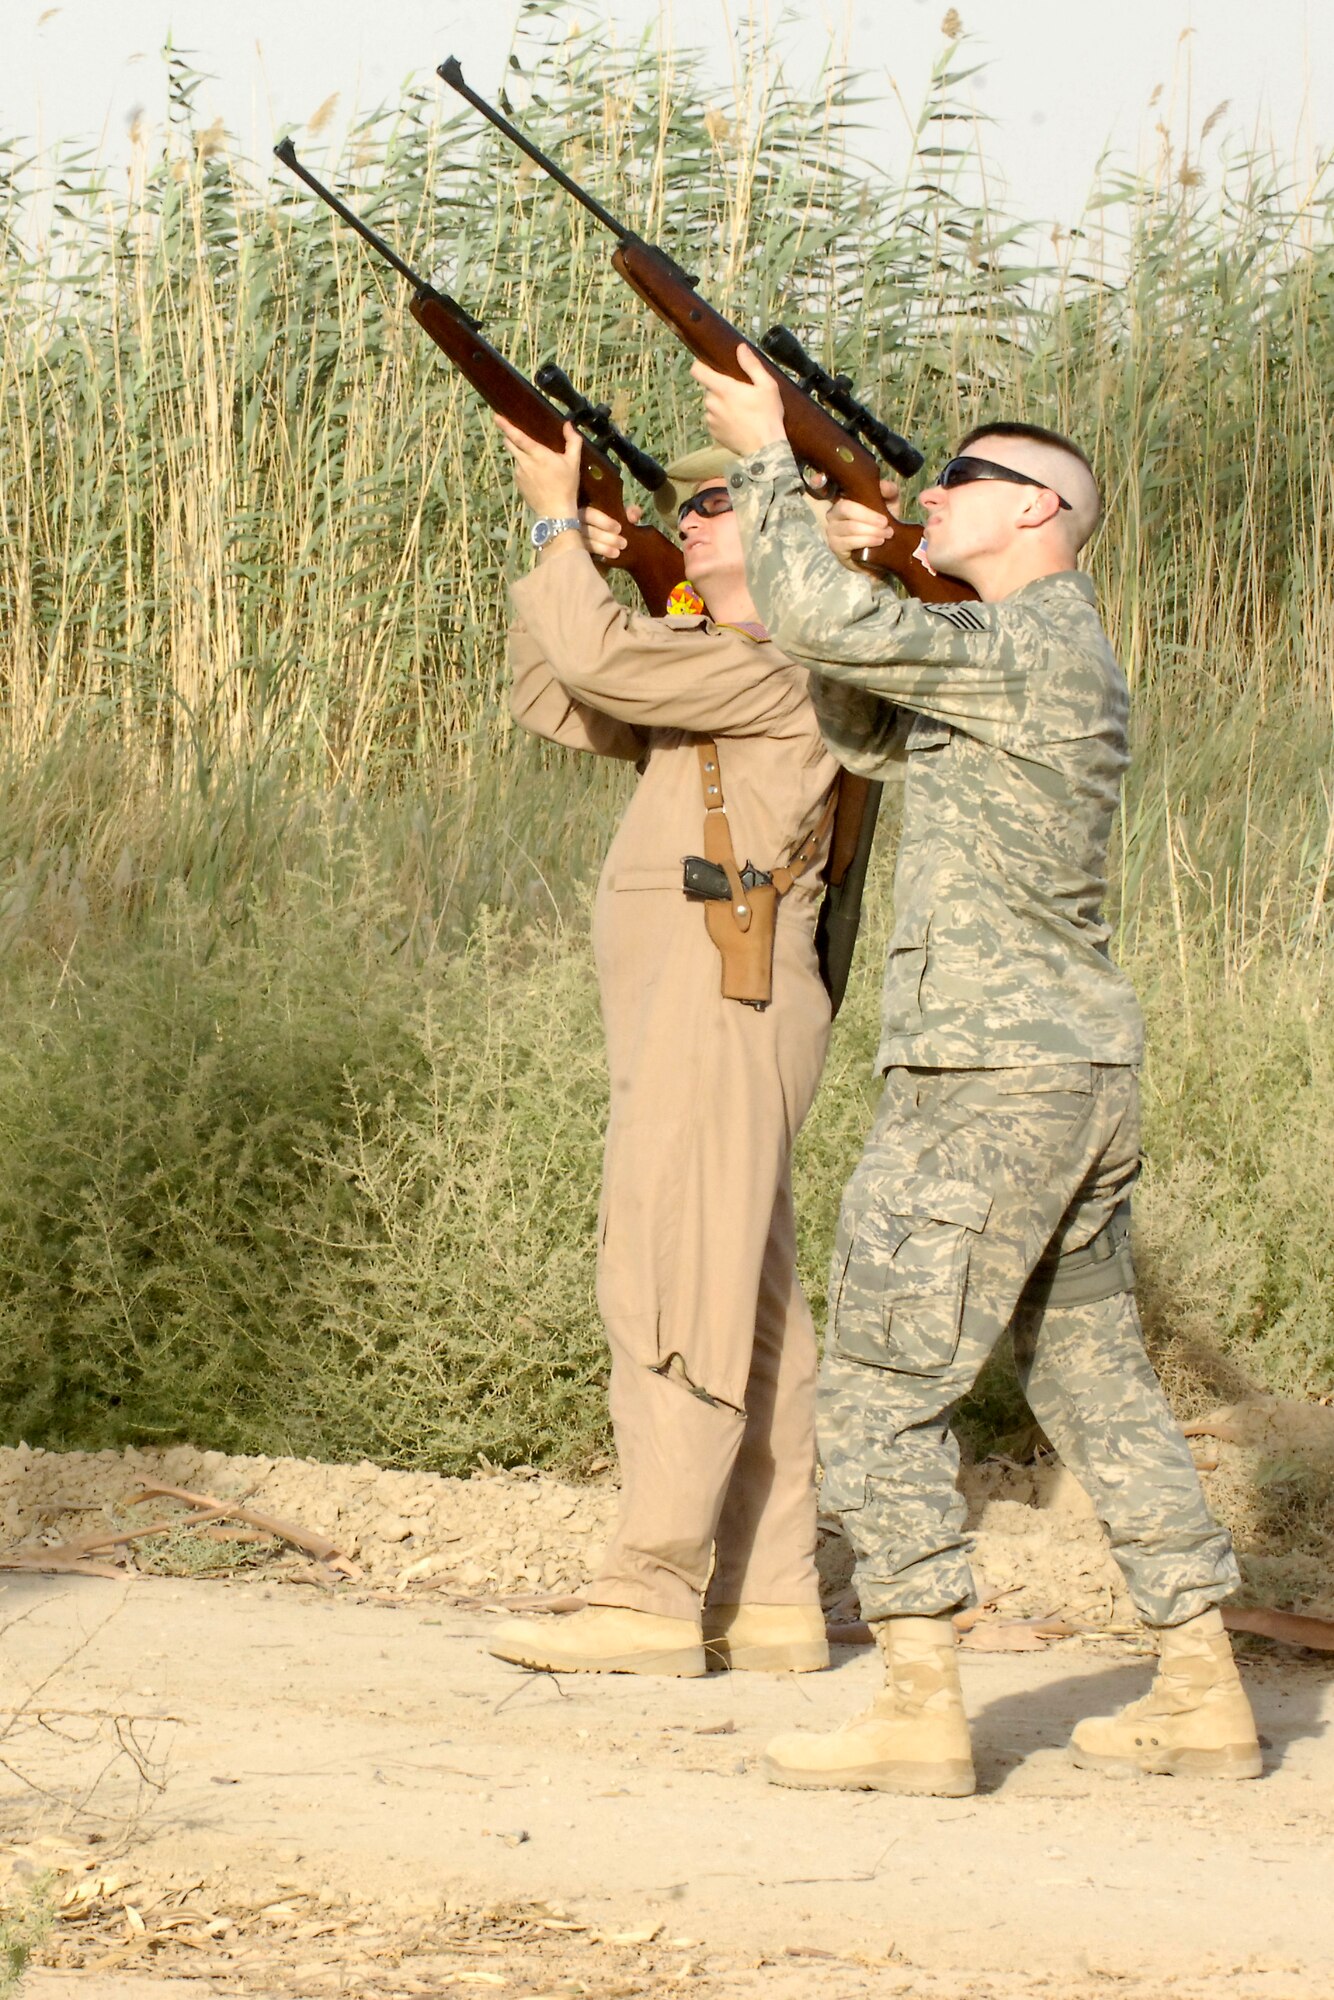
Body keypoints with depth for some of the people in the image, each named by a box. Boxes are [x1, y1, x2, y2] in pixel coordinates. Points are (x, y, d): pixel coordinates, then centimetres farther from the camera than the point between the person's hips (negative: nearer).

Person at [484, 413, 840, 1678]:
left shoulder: (791, 667, -10)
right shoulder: (701, 670, 21)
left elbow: (603, 661, -19)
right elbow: (553, 701, 21)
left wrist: (559, 519, -6)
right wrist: (561, 560, 9)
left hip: (727, 1009, -10)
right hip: (684, 1021, 10)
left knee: (670, 1293, -13)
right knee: (741, 1312, 8)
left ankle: (647, 1600, -15)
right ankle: (770, 1603, 9)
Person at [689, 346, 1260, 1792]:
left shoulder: (1021, 646, -14)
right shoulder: (1053, 654, 16)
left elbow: (820, 630, -25)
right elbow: (857, 727, 24)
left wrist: (764, 459, -14)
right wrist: (849, 561, 14)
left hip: (982, 1087, -10)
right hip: (1085, 1079, 10)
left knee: (880, 1388, -5)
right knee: (1097, 1382, 15)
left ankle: (918, 1716, -6)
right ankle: (1202, 1698, 16)